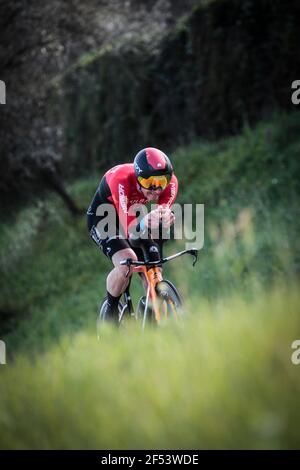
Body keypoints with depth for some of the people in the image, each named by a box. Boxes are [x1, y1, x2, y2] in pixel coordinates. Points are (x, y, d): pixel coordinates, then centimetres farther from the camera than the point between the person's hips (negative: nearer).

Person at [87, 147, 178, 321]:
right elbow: (129, 231, -44)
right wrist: (146, 222, -65)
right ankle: (110, 312, -8)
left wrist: (166, 219, -56)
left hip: (132, 215, 5)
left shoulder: (170, 183, -26)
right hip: (103, 218, -5)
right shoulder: (121, 180, -39)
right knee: (127, 262, -30)